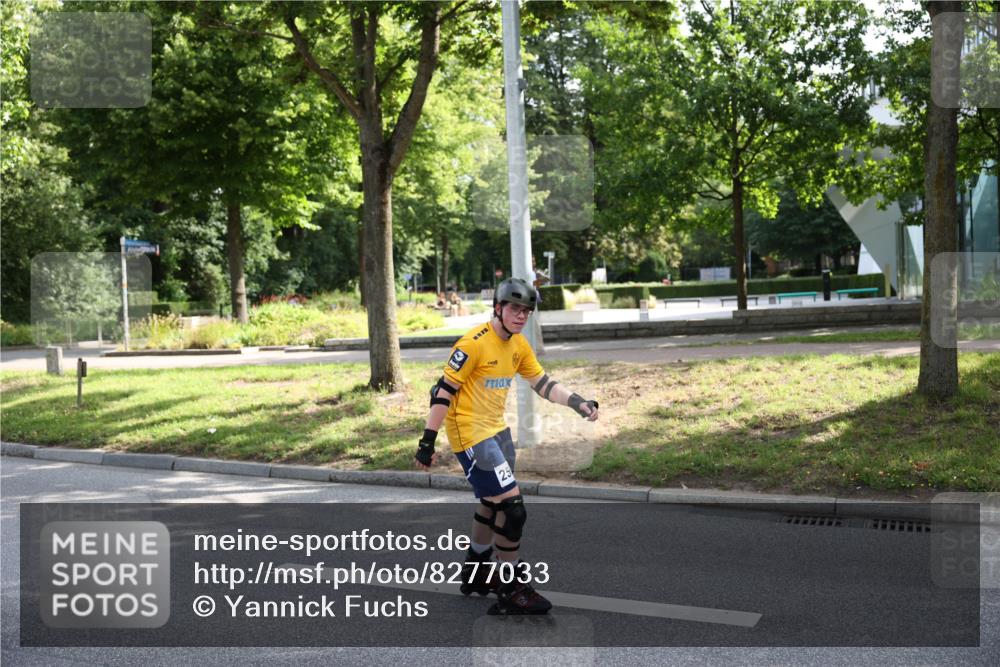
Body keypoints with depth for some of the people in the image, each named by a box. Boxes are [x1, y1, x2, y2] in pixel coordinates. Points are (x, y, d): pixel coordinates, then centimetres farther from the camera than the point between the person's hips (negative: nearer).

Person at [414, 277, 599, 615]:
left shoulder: (519, 344, 5)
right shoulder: (474, 343, -20)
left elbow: (542, 383, 11)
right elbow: (445, 390, -19)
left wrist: (578, 403, -3)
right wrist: (428, 440, -21)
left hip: (497, 429, 9)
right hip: (470, 433, -9)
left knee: (493, 502, 21)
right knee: (512, 507, -12)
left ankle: (475, 572, 41)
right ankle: (511, 592, 1)